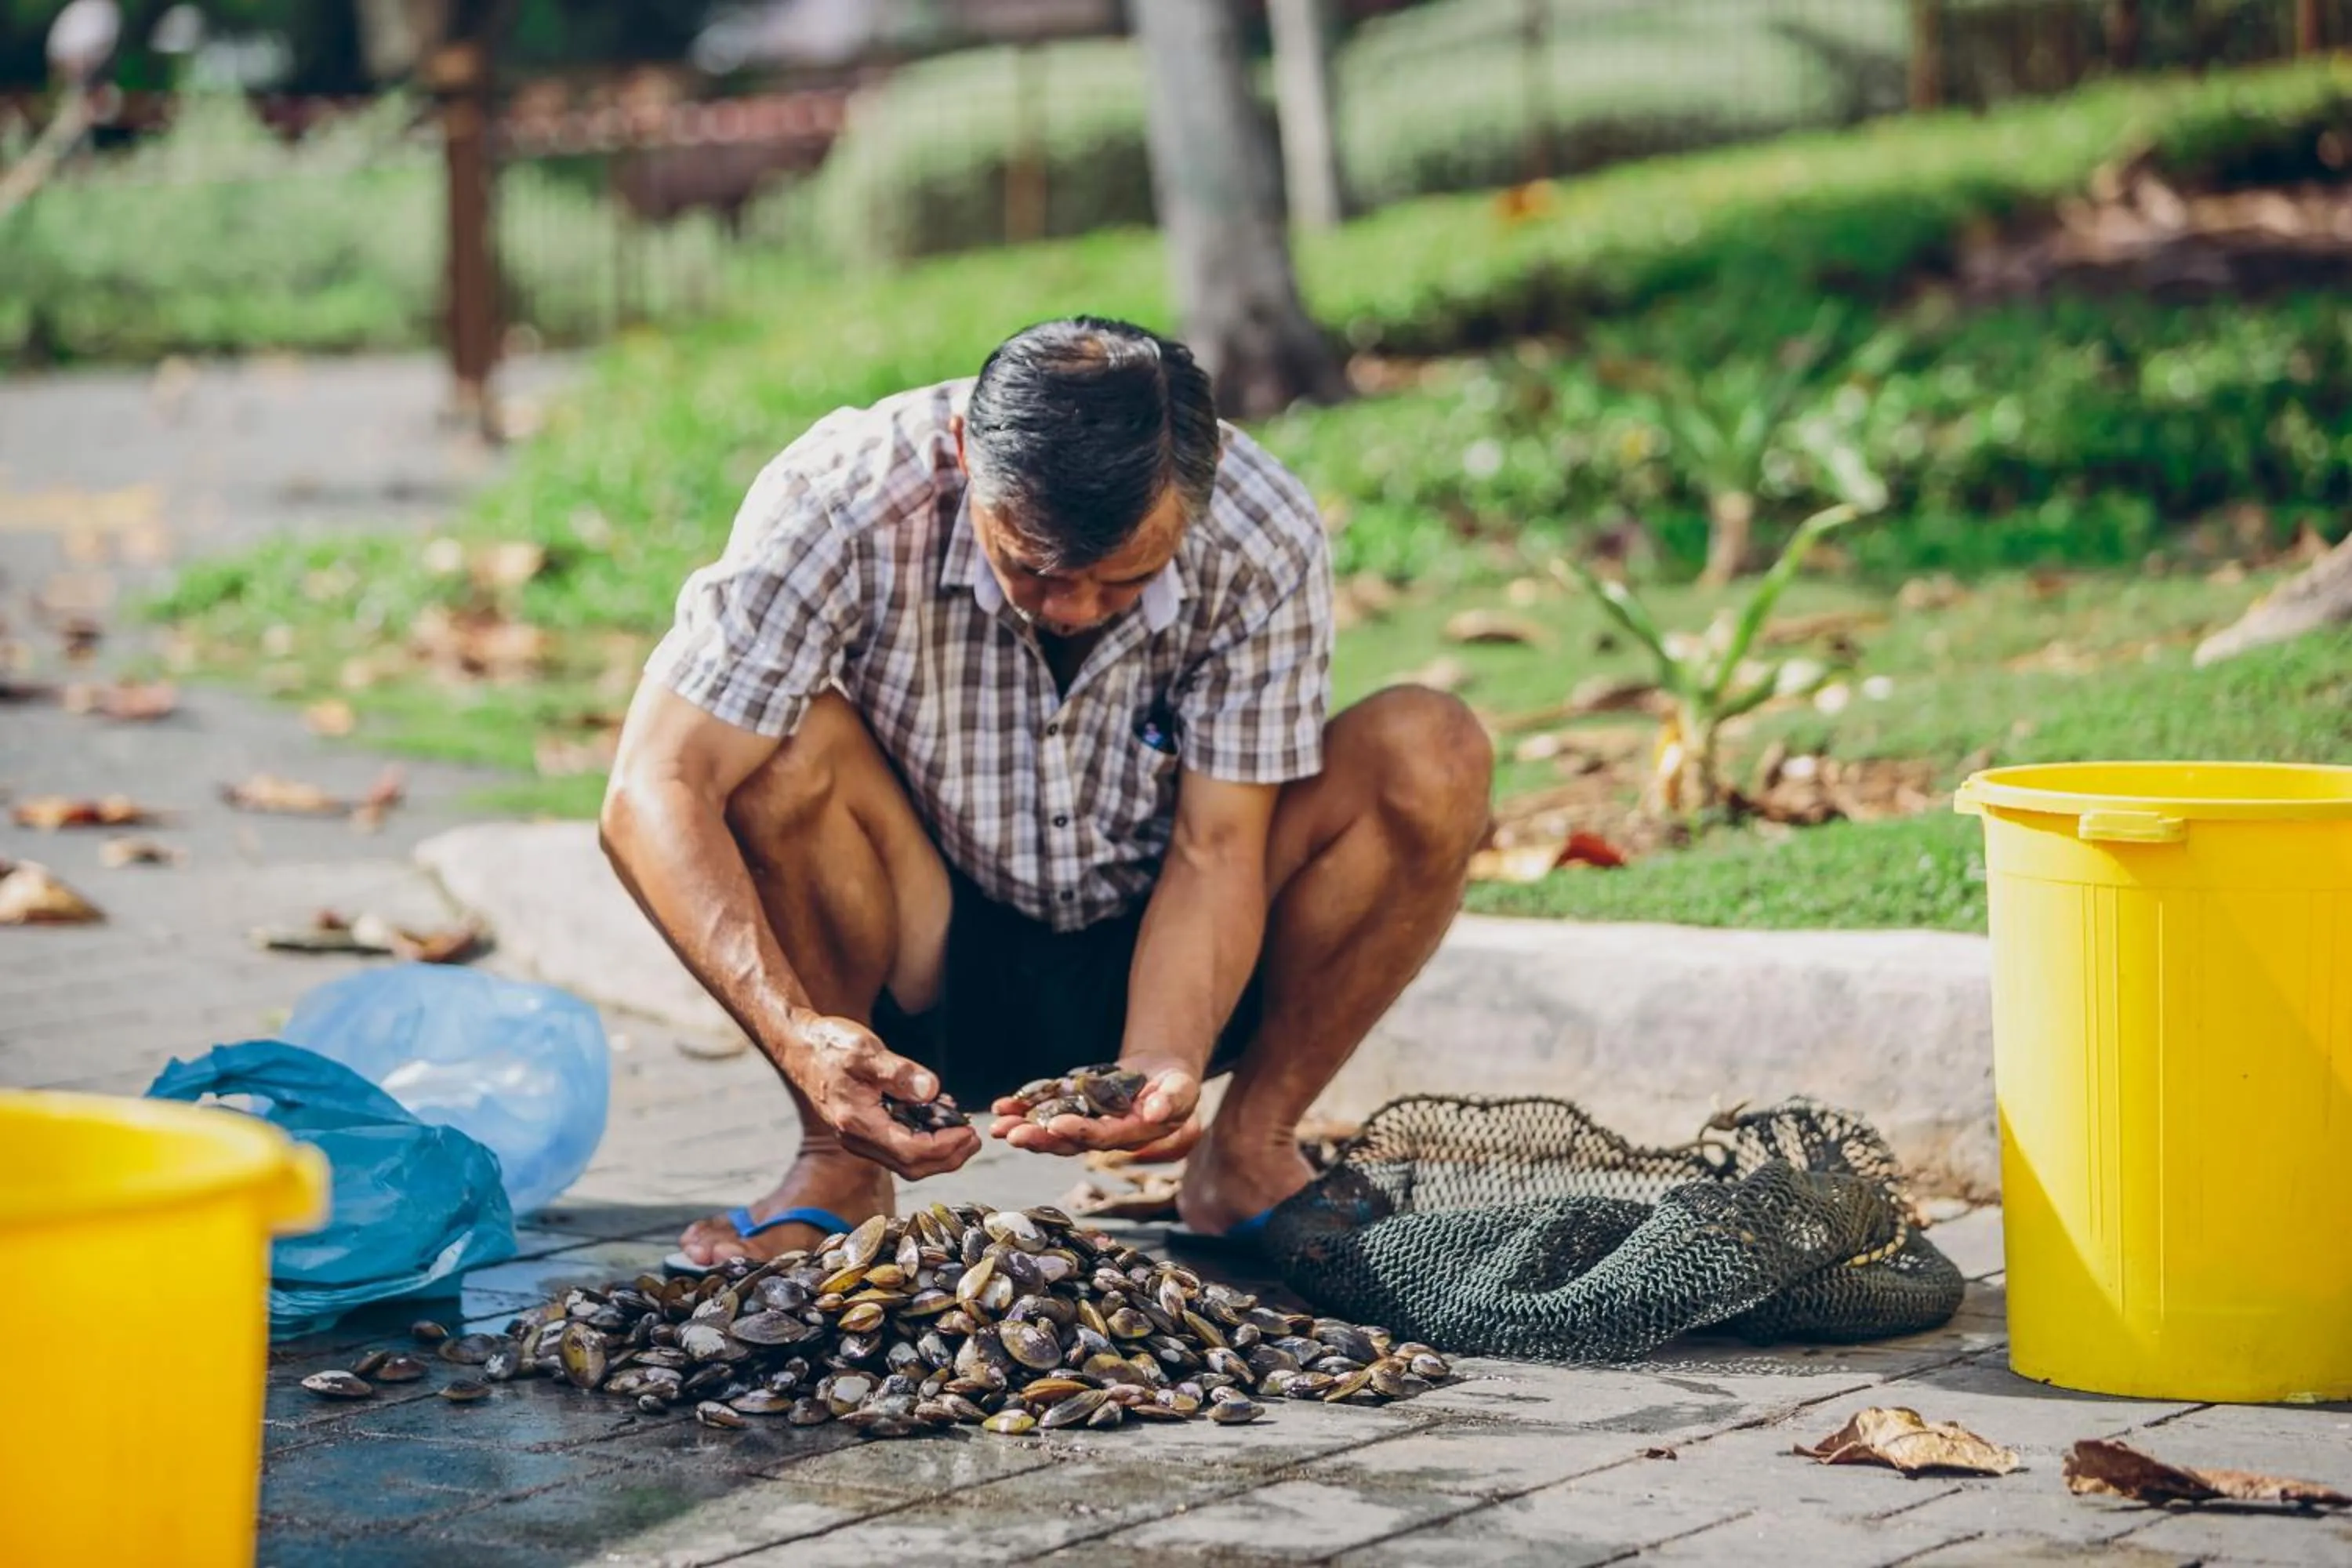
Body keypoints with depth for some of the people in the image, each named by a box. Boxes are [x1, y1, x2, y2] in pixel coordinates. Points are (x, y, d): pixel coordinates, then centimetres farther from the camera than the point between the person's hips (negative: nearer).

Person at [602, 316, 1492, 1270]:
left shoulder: (1264, 540, -21)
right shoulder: (841, 502, -26)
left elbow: (1214, 850, -18)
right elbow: (651, 795, -30)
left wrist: (1160, 1065, -37)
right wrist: (795, 1033, -44)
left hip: (1157, 969, 1)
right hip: (923, 974, -1)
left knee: (1432, 760, -23)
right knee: (783, 741, -31)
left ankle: (1248, 1155, -5)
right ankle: (837, 1166, -11)